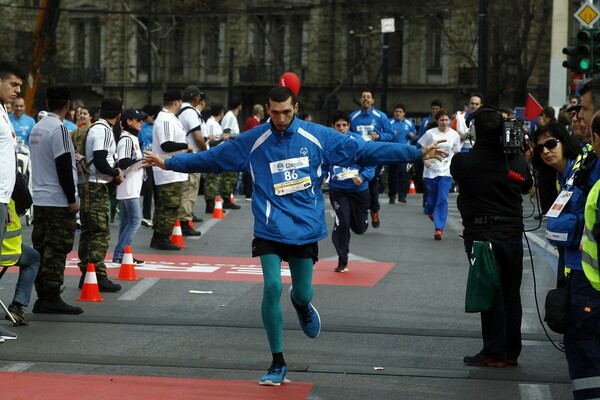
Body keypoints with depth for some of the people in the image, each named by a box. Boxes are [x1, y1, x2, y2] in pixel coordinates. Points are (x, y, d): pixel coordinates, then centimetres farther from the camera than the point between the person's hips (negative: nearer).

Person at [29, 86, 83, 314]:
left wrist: (72, 157, 30)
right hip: (58, 201, -8)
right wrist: (72, 199, -12)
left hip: (39, 199, 8)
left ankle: (42, 297, 11)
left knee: (41, 249, 9)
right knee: (56, 250, -6)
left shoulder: (36, 128, 12)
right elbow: (63, 168, -16)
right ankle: (52, 298, -7)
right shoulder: (59, 129, -14)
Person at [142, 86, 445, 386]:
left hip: (305, 228, 1)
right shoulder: (252, 141, -2)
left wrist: (416, 153, -4)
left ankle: (301, 305, 48)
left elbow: (364, 151, -2)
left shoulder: (318, 137, -3)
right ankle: (277, 364, -1)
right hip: (270, 229, -1)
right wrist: (169, 163, 2)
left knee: (303, 294, 5)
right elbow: (212, 158, 6)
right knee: (272, 288, -14)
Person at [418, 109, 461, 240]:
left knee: (442, 200, -12)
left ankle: (439, 229, -12)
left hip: (446, 172, 0)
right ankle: (429, 210, 47)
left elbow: (456, 154, 11)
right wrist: (425, 160, -13)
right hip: (430, 171, 0)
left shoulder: (454, 135, 1)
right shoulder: (430, 133, -4)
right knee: (432, 199, 9)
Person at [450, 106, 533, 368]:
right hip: (512, 233, 3)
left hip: (481, 235, -3)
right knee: (511, 294, 11)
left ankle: (494, 353, 2)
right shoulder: (517, 161, -3)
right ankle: (511, 352, 17)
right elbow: (527, 187, 16)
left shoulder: (462, 162, -13)